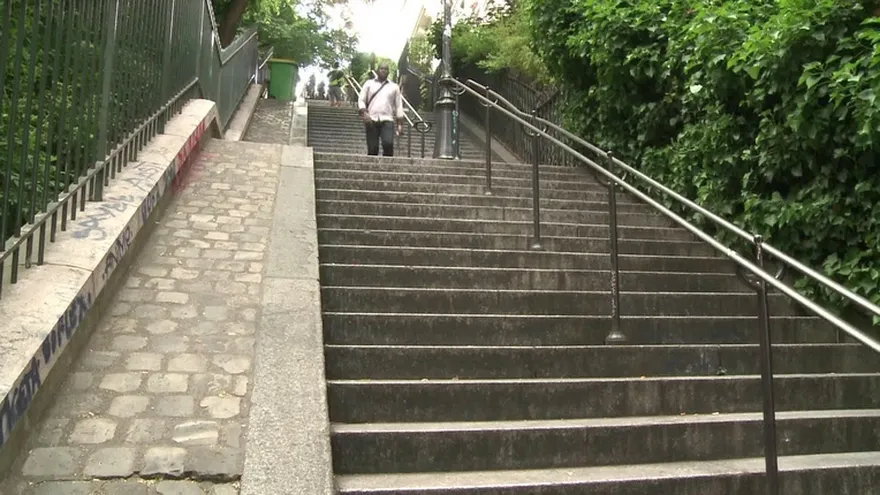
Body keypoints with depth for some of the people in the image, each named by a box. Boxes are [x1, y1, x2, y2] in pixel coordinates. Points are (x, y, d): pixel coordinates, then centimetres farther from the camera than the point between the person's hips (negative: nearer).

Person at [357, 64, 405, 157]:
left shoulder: (394, 87, 15)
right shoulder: (369, 84, 13)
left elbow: (398, 106, 13)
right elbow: (361, 100, 8)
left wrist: (400, 124, 5)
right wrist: (364, 113, -11)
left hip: (387, 120, 0)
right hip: (371, 120, 0)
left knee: (388, 143, -23)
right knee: (372, 148, -4)